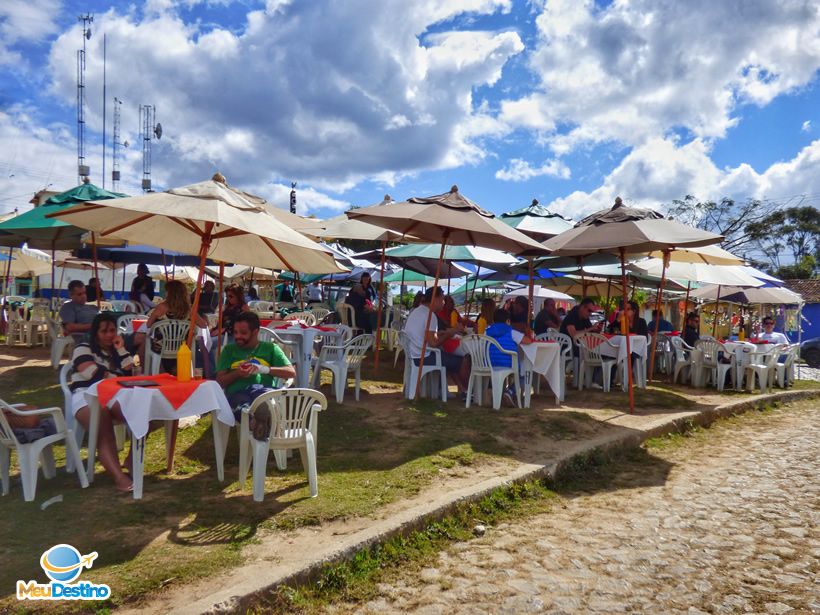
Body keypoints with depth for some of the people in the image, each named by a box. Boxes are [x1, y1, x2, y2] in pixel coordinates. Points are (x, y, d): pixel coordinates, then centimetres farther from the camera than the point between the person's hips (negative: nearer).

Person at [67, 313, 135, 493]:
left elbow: (130, 375, 13)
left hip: (114, 397, 4)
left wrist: (121, 350, 11)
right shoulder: (83, 349, 13)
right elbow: (95, 374, -5)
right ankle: (119, 476, -49)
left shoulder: (116, 351, 29)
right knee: (104, 431, -35)